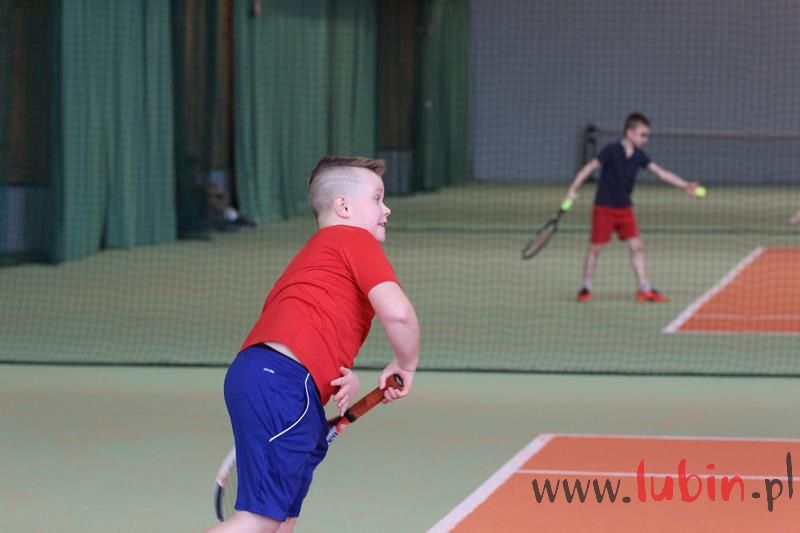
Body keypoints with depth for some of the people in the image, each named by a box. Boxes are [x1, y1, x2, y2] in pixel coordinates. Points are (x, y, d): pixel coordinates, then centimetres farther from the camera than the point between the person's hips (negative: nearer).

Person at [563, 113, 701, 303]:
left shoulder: (638, 156, 2)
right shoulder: (611, 151, -14)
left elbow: (661, 173, 5)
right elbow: (589, 168, -13)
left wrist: (686, 185, -1)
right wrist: (573, 190, -20)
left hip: (625, 208, 5)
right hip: (604, 207, -5)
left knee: (637, 246, -1)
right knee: (595, 247, 0)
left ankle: (644, 289, 2)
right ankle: (586, 288, 14)